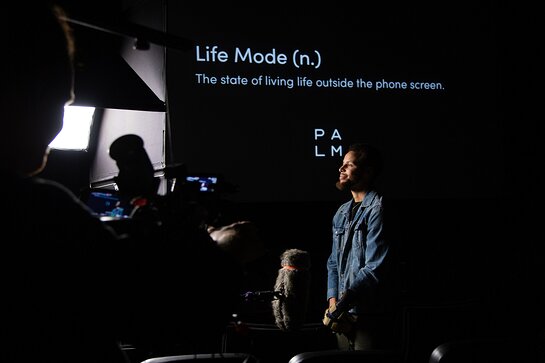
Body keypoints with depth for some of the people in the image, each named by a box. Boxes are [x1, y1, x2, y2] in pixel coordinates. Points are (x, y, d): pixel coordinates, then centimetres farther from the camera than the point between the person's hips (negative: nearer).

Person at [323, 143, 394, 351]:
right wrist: (333, 302, 2)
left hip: (370, 316, -7)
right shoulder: (342, 214, 16)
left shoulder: (377, 210, -10)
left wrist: (341, 305, -17)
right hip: (344, 315, 7)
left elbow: (374, 269, -17)